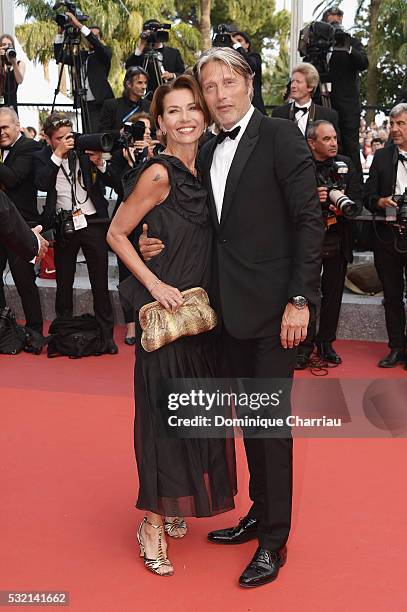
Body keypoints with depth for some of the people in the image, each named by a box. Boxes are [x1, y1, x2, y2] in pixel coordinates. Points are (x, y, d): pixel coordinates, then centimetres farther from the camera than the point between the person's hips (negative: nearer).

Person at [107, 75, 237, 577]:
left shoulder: (203, 171, 9)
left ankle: (176, 506, 31)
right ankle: (154, 524, 10)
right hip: (165, 308, -7)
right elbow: (116, 234, -9)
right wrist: (155, 284, -16)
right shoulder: (159, 174, -13)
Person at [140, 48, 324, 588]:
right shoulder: (209, 152, 13)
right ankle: (259, 513, 33)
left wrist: (300, 299, -17)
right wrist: (155, 244, 0)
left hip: (274, 308, -7)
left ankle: (274, 541, 14)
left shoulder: (280, 136, -7)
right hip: (231, 309, 7)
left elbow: (309, 219, -12)